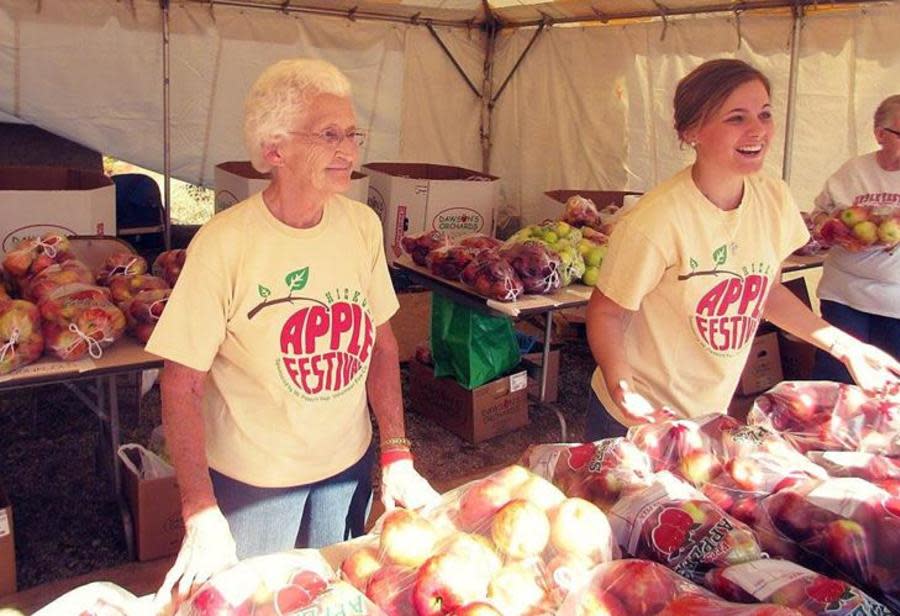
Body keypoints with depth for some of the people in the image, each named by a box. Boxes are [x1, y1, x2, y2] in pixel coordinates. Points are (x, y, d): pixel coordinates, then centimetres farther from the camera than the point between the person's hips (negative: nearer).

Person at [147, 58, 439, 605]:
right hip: (251, 480, -4)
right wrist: (202, 517, -21)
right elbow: (182, 384, -17)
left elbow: (381, 343, 3)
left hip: (350, 464, 5)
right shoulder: (225, 242, -20)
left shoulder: (363, 225, -5)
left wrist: (397, 456, -2)